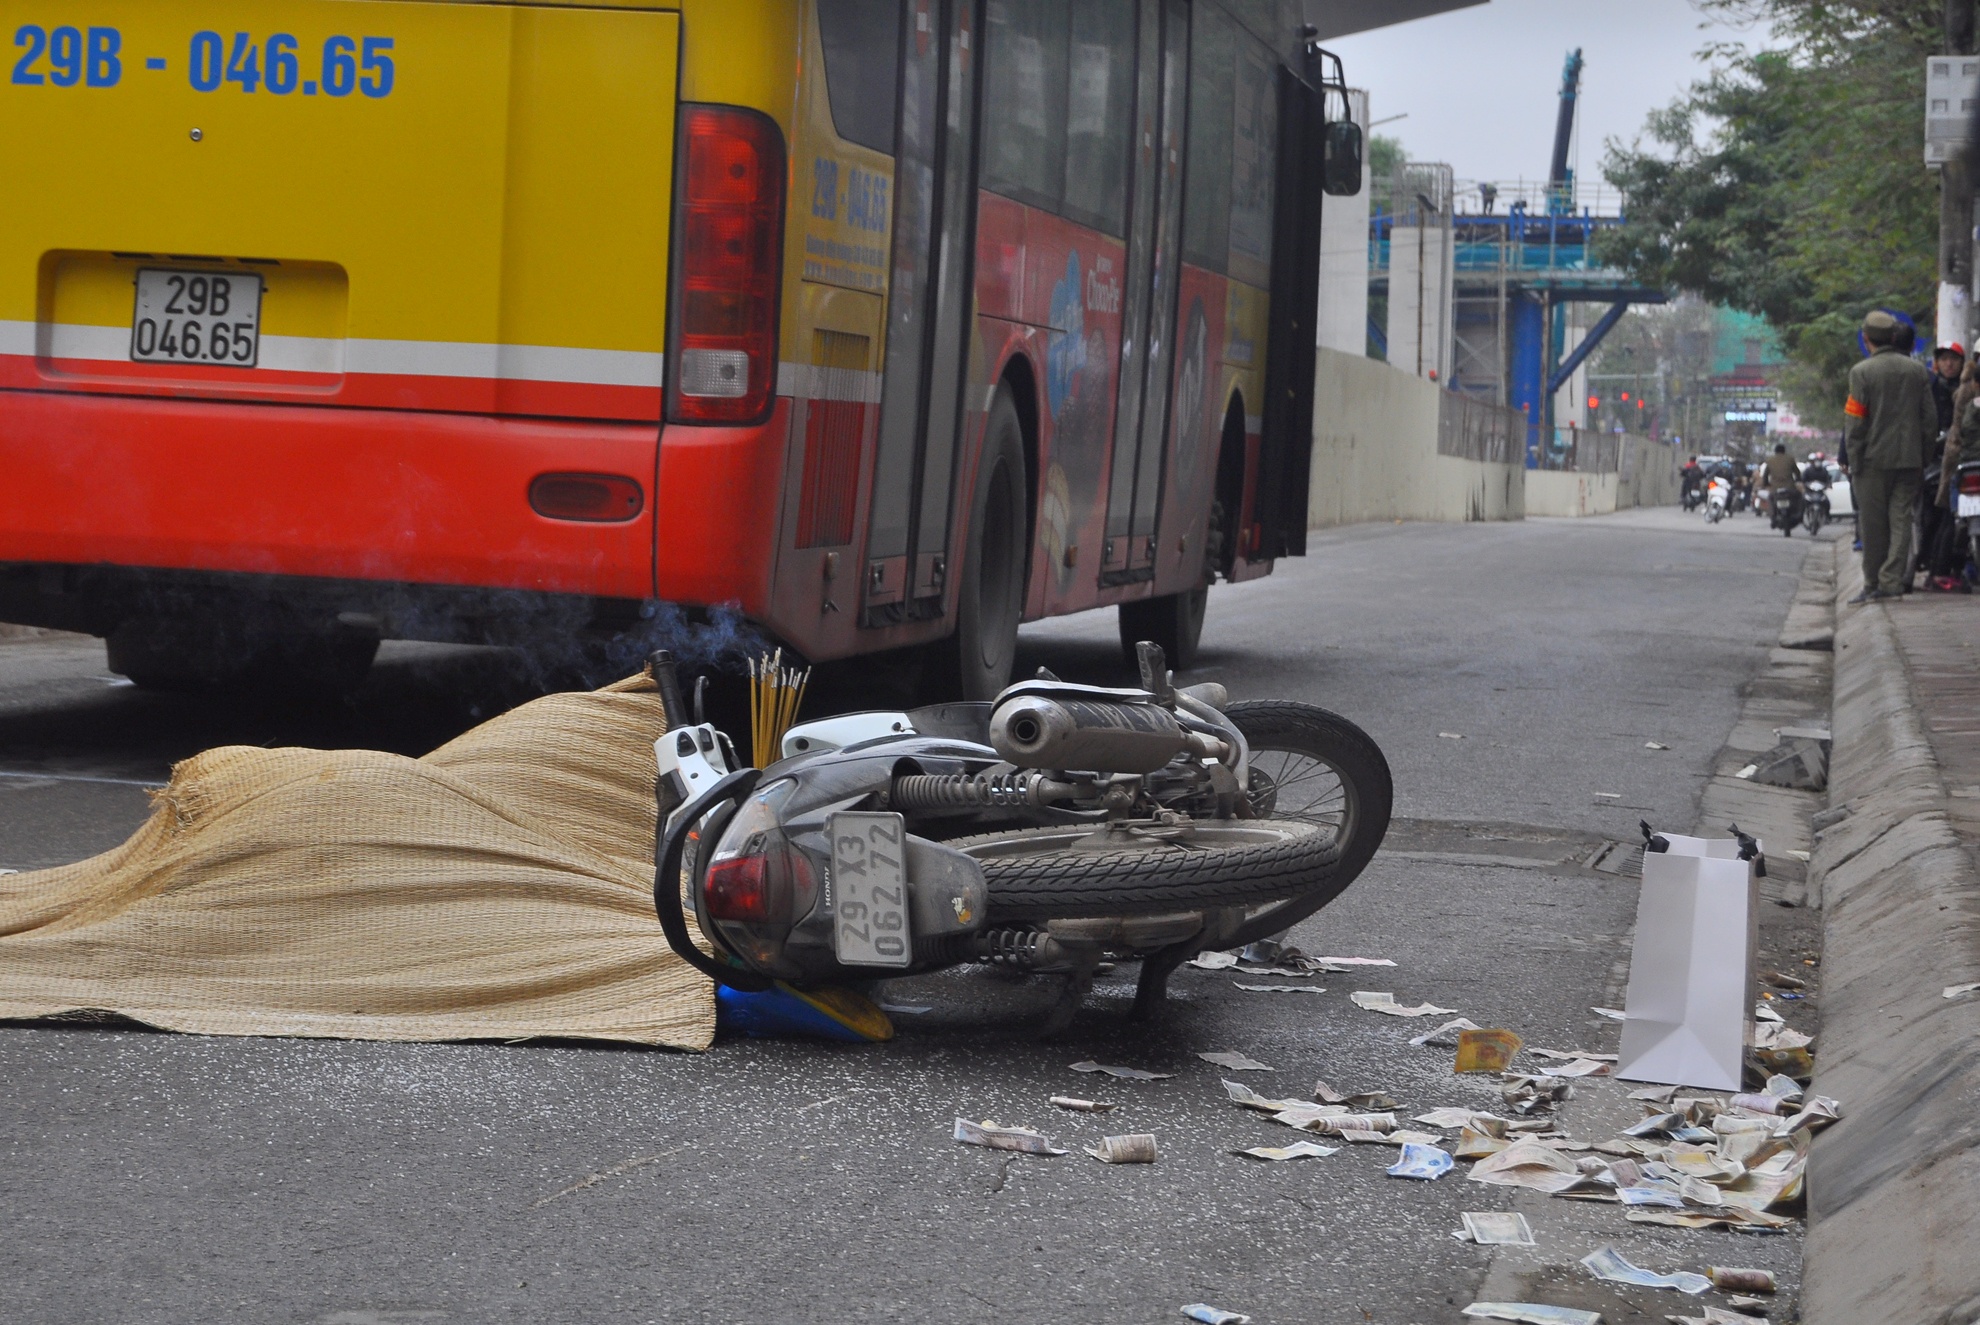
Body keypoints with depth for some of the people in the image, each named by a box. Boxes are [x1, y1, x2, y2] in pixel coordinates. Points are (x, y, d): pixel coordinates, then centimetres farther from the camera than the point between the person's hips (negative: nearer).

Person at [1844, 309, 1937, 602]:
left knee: (1874, 525, 4)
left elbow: (1856, 422, -10)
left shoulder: (1861, 372, -8)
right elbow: (1930, 417, 7)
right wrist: (1923, 452, 14)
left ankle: (1873, 583, 9)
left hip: (1875, 459, -3)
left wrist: (1854, 462, -4)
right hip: (1909, 458, 3)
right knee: (1901, 520, 3)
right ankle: (1892, 580, -4)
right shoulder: (1918, 370, 5)